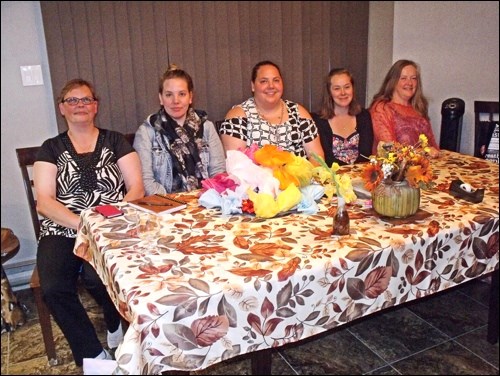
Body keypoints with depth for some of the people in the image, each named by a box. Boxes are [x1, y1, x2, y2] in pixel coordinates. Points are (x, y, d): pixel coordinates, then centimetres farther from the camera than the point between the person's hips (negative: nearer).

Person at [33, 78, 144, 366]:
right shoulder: (52, 148, 12)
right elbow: (44, 202, 1)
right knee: (54, 288, -26)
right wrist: (82, 223, -16)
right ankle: (94, 356, -7)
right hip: (62, 230, 2)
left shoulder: (115, 141, 11)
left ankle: (117, 323, 5)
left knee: (97, 277, -30)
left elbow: (136, 188, 3)